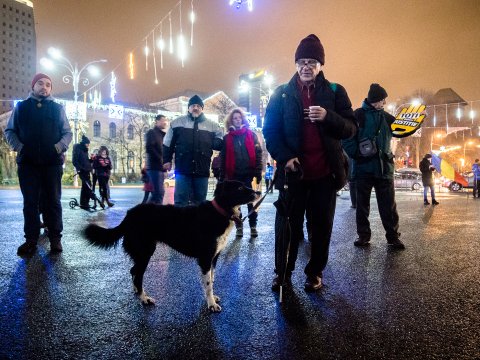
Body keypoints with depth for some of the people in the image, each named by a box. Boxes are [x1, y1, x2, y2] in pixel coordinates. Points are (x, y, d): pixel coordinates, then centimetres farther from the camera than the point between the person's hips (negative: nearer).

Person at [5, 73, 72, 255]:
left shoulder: (57, 108, 11)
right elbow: (9, 130, 13)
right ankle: (31, 239, 9)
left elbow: (67, 133, 9)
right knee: (30, 202, 3)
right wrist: (18, 146, -4)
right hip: (27, 162, 1)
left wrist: (60, 146, -8)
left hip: (52, 162, -1)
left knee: (52, 201, 1)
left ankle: (55, 238, 7)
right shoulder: (21, 107, 12)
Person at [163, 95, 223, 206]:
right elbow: (168, 144, 10)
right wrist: (167, 160, 4)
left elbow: (219, 145, 13)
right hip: (183, 169, -1)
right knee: (180, 200, -1)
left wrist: (218, 142, -9)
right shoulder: (177, 122, 8)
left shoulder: (212, 125, 9)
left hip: (202, 170, 2)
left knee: (199, 201, 9)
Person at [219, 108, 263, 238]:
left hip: (249, 173, -1)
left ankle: (253, 226, 10)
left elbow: (258, 153, 1)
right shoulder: (227, 138, 8)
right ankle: (239, 227, 16)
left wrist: (258, 172, -6)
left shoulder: (251, 134, 5)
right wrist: (222, 176, 1)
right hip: (234, 174, 2)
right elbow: (223, 158, 6)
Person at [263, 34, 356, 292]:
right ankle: (282, 272, 21)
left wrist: (328, 117, -20)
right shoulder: (282, 93, 6)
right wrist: (285, 157, -13)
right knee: (287, 224, 4)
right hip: (292, 171, 0)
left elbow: (350, 129, 0)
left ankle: (315, 273, 25)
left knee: (321, 225, 8)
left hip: (325, 173, 1)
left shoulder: (335, 92, 6)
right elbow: (270, 131, 2)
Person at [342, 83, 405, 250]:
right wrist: (357, 152, -21)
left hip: (384, 167, 4)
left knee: (388, 205, 4)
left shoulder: (386, 117, 14)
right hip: (363, 166, -3)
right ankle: (363, 235, 18)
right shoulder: (358, 114, -3)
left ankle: (393, 236, 13)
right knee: (362, 203, 7)